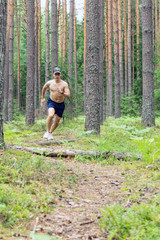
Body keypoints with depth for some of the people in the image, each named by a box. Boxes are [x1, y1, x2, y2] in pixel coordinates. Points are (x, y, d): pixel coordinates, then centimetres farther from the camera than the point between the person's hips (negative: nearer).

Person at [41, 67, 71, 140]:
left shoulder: (64, 84, -13)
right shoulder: (49, 83, -7)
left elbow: (68, 95, -20)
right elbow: (44, 88, 15)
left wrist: (62, 92, -38)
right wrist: (42, 98, 20)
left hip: (61, 104, 1)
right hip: (52, 102, -1)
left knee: (57, 122, 11)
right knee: (51, 115, -31)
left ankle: (50, 133, 37)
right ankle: (47, 132, -16)